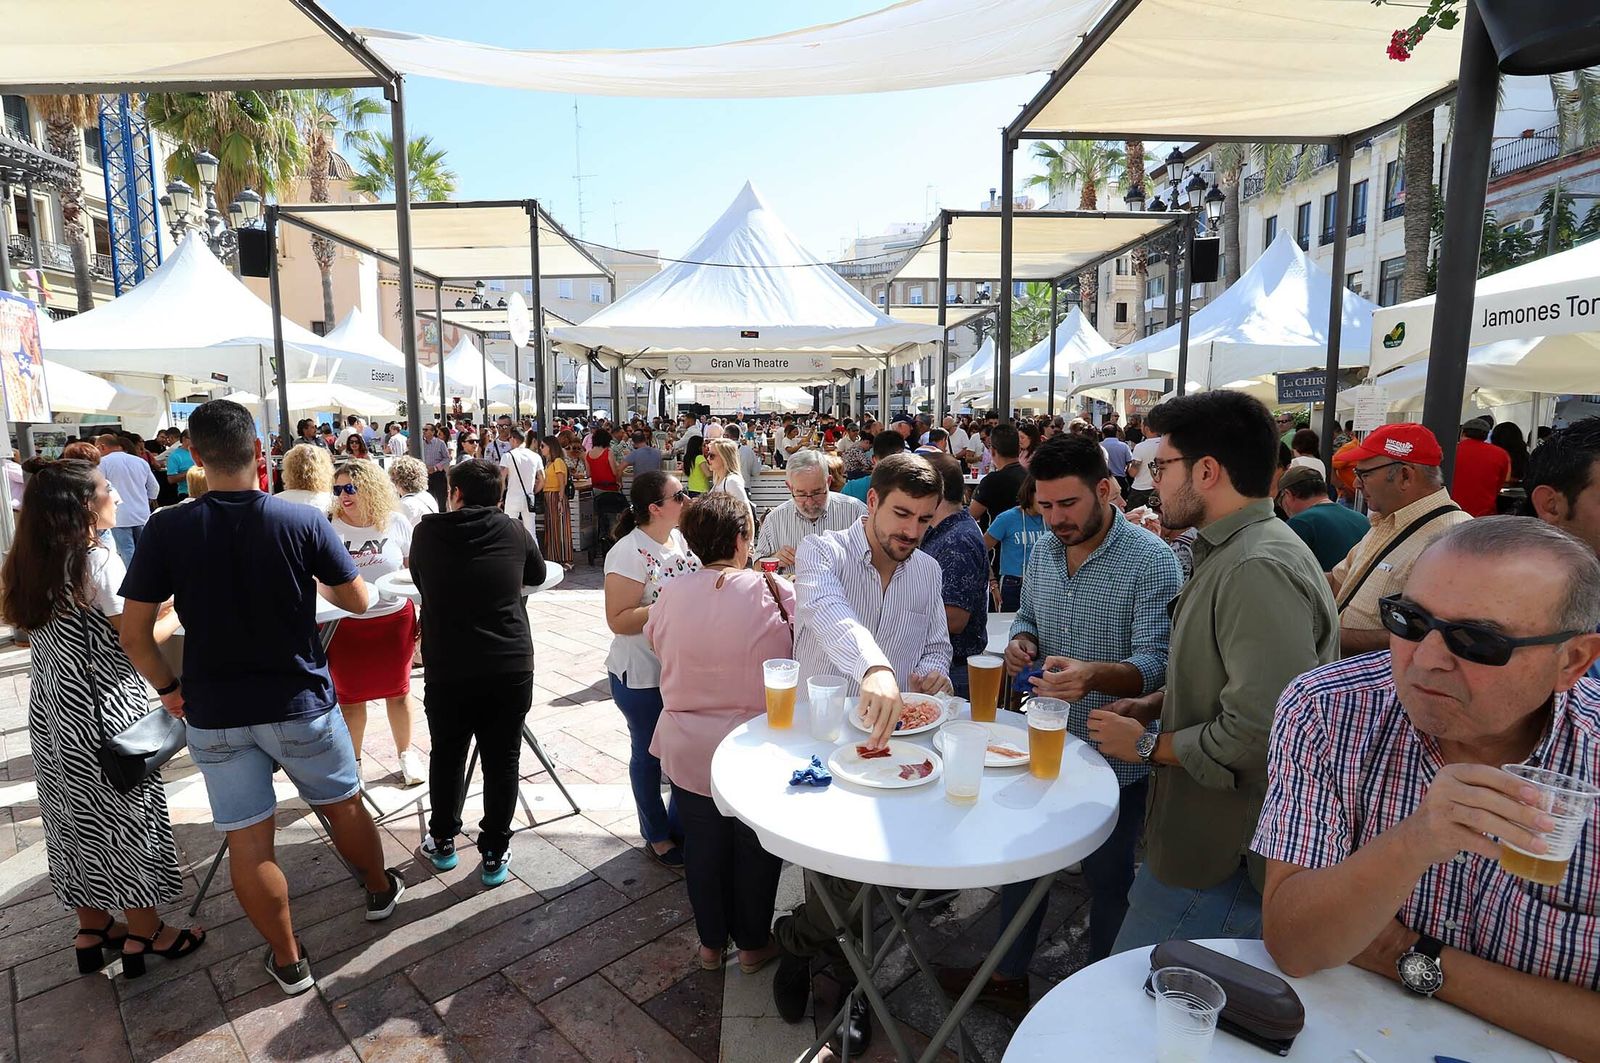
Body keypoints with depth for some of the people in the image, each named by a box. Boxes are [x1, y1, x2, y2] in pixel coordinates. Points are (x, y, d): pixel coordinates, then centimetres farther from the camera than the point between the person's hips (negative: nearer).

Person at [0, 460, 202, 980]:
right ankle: (143, 935, 20)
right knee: (129, 812, 7)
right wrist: (181, 611, -1)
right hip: (103, 709, -7)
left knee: (76, 818, 18)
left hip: (51, 709, 8)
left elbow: (76, 627, 12)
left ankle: (92, 929, 33)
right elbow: (142, 639, -17)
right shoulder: (99, 560, -19)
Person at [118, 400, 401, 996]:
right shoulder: (302, 521, -13)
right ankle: (381, 889, 42)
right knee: (343, 807, 20)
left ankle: (288, 960, 26)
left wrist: (168, 689, 10)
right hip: (299, 704, -1)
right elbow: (358, 601, -4)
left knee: (248, 840, 12)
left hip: (215, 714, 1)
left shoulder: (167, 530, -9)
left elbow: (133, 634, -6)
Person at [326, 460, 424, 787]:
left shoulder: (396, 523, -5)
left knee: (397, 691, 13)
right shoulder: (329, 528, -7)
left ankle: (406, 754, 32)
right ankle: (353, 763, 30)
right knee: (349, 697, 11)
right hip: (344, 625, 0)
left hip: (394, 620, 0)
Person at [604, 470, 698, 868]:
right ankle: (656, 837, 33)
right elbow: (619, 620, -22)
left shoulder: (678, 538, 3)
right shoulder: (629, 553, -20)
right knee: (650, 754, 13)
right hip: (643, 675, -7)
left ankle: (679, 824, 38)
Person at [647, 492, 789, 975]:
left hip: (688, 748, 3)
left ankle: (711, 942, 38)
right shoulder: (771, 591, -20)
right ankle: (753, 944, 35)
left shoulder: (672, 594, -10)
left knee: (703, 845, 20)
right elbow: (795, 655, -7)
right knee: (756, 848, 18)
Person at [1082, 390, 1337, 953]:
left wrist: (1147, 747, -15)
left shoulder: (1260, 569, -24)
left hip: (1225, 861, -10)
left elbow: (1261, 731, -31)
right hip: (1203, 837, 10)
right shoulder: (1230, 553, 12)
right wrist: (1157, 704, 9)